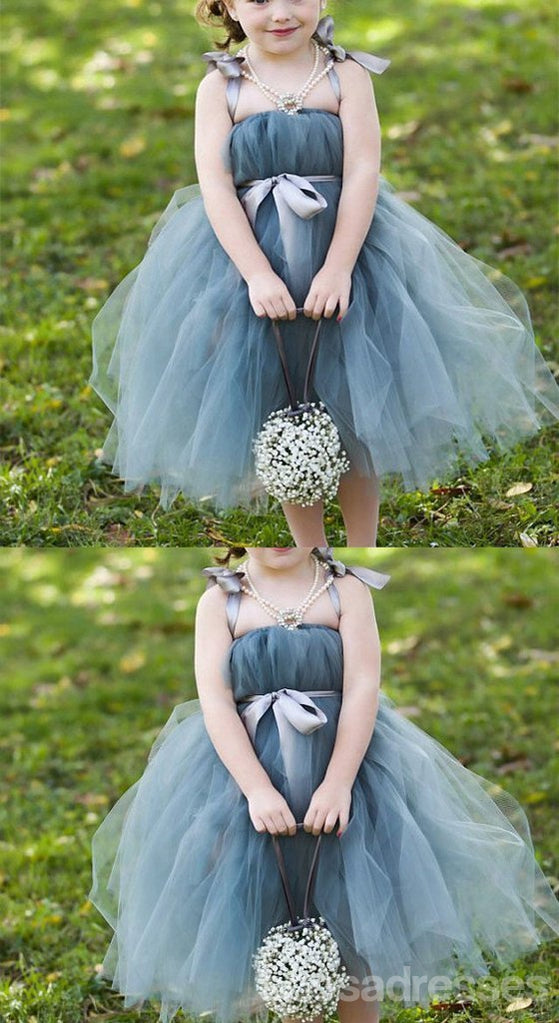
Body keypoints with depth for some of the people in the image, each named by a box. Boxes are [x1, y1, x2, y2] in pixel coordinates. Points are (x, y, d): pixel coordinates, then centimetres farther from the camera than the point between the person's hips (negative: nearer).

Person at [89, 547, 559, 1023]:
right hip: (243, 766, 0)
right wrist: (257, 789, -21)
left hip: (344, 758, 0)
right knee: (250, 919, 2)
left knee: (353, 918, 2)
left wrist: (339, 782, -21)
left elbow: (363, 687, -9)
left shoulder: (346, 590, 1)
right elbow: (215, 700, -8)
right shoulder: (220, 601, 1)